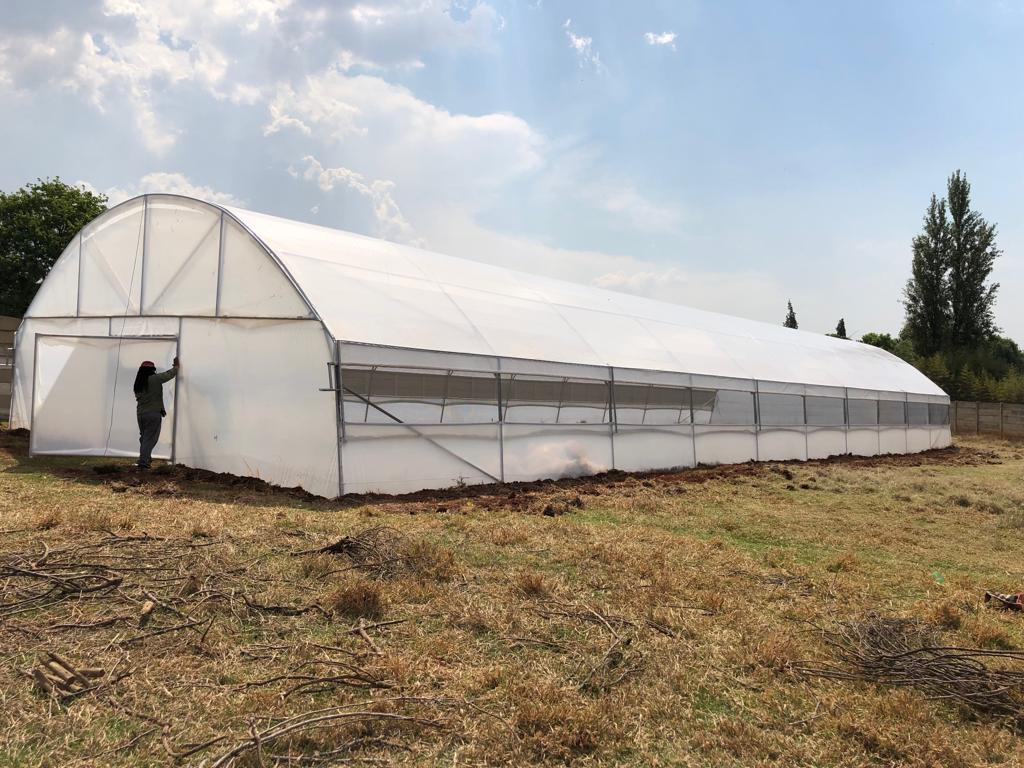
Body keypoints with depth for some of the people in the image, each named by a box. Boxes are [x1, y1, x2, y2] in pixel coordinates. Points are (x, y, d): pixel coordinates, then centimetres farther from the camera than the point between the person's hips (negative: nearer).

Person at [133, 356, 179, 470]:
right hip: (153, 413, -7)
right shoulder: (154, 379, -10)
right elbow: (169, 374, -3)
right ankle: (143, 462, -11)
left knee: (144, 437, 19)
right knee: (150, 439, -4)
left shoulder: (138, 383, 9)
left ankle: (146, 459, 31)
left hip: (140, 413, 7)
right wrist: (176, 365, 16)